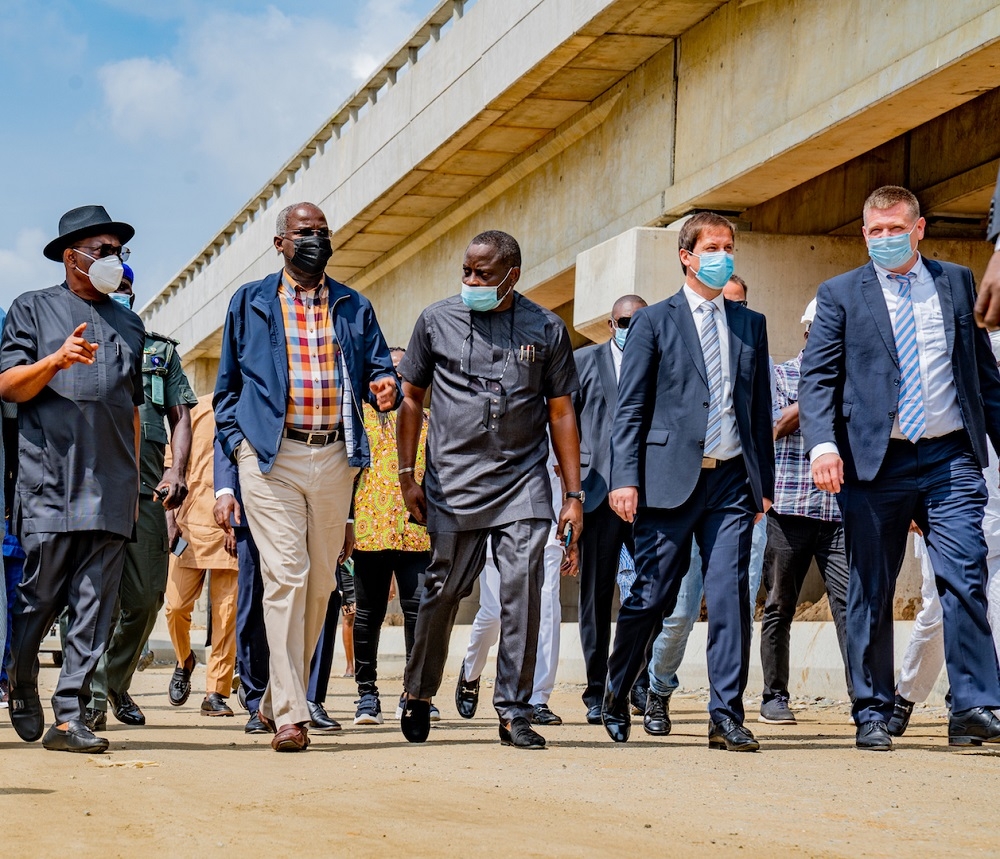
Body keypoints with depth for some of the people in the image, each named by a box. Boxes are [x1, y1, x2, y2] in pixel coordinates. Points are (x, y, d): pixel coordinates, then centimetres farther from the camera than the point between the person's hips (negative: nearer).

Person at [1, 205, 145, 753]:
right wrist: (56, 361, -16)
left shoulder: (128, 324, 21)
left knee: (94, 606, -4)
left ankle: (69, 717, -4)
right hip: (50, 481, -3)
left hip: (111, 490, 3)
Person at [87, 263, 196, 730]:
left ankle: (117, 682, 22)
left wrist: (177, 469, -1)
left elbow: (180, 414, 16)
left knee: (147, 594, 2)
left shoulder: (161, 350, 21)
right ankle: (92, 696, -13)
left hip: (145, 485, 3)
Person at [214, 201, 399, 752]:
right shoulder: (250, 303, 10)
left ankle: (278, 698, 22)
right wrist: (236, 440, 0)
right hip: (270, 457, -3)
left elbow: (379, 370, 14)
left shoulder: (354, 308, 16)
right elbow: (228, 383, 11)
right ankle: (289, 714, -13)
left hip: (334, 458, 3)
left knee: (321, 582, 6)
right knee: (285, 574, -13)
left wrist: (385, 391, -9)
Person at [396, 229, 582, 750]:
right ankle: (418, 693, 25)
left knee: (522, 591, -8)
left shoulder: (546, 329, 5)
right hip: (453, 481, 0)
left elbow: (561, 413, 8)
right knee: (443, 591, 3)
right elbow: (411, 397, 12)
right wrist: (407, 475, 4)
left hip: (523, 482, 0)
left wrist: (573, 496, 4)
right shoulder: (437, 321, 5)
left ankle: (513, 712, -1)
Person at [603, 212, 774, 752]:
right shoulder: (654, 321, 5)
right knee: (651, 597, 2)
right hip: (671, 478, -3)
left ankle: (726, 716, -3)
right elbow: (630, 408, 0)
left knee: (730, 595, -6)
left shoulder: (750, 324, 15)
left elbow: (761, 408, 16)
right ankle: (615, 696, 23)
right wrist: (625, 479, -9)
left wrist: (764, 483, 11)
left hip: (732, 482, 3)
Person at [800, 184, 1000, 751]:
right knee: (871, 592, 4)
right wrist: (823, 445, -16)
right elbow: (818, 378, -1)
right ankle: (873, 714, 12)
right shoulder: (840, 294, 6)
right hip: (875, 463, -1)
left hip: (951, 457, 1)